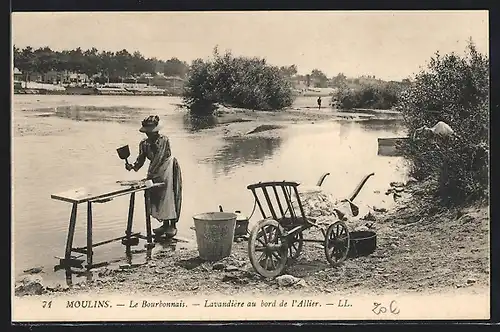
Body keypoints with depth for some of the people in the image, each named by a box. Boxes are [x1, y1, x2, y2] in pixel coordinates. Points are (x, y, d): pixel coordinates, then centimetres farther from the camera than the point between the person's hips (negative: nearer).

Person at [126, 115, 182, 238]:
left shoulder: (164, 140, -21)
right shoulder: (144, 143, -3)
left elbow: (158, 159, -27)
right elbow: (141, 158, -5)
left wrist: (149, 175, -31)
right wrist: (133, 167, -26)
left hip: (168, 168, -6)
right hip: (155, 171, 6)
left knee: (169, 195, -8)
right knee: (156, 196, 6)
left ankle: (173, 225, -3)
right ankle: (165, 224, 16)